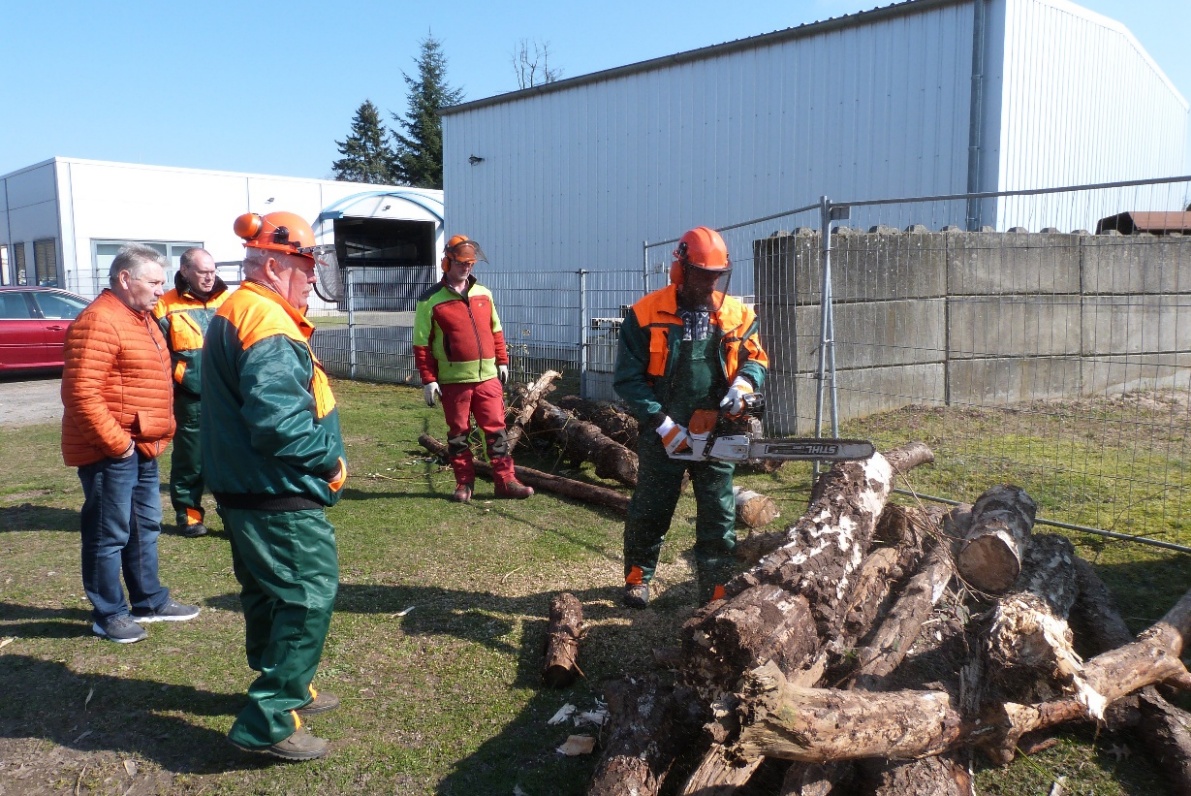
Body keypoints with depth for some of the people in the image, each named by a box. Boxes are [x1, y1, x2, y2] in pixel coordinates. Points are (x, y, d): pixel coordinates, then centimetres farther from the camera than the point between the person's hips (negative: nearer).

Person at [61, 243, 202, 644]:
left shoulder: (139, 317, 14)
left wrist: (159, 431, 15)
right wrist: (116, 442, -23)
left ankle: (150, 602, 30)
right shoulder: (99, 322, -19)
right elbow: (81, 393, -25)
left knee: (145, 527, 18)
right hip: (111, 452, -10)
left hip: (143, 447, 10)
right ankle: (109, 614, 14)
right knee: (110, 534, 2)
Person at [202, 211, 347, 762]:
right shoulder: (270, 328, -20)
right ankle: (269, 722, 3)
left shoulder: (231, 315, 14)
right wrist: (330, 459, -16)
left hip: (242, 489, 11)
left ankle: (287, 689, 37)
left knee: (267, 595, 20)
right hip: (279, 496, -11)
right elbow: (278, 420, -31)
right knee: (309, 597, -3)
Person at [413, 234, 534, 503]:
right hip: (454, 380, -3)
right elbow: (421, 344, -4)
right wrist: (428, 380, -9)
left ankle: (506, 481, 9)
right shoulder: (431, 300, -4)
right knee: (458, 434, 7)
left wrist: (502, 361, 13)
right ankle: (464, 484, 17)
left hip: (488, 376, 3)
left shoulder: (483, 294, 11)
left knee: (496, 429, 4)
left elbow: (495, 330, 19)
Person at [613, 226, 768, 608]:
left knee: (719, 515, 6)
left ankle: (716, 590, 18)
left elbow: (757, 359, 11)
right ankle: (638, 577, 30)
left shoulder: (737, 315, 1)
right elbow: (627, 378, -10)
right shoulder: (647, 314, -10)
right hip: (663, 435, -2)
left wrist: (742, 383, -12)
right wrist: (661, 423, -16)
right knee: (650, 510, 11)